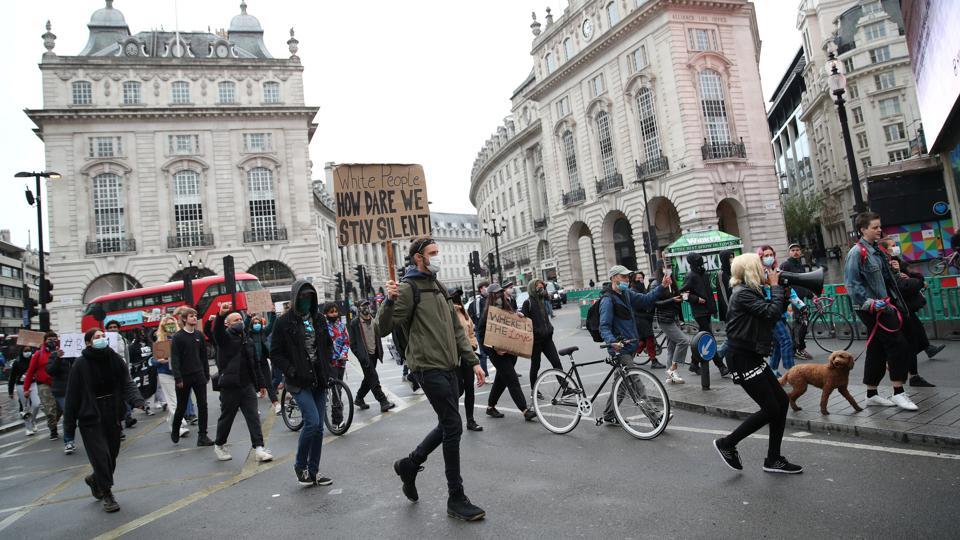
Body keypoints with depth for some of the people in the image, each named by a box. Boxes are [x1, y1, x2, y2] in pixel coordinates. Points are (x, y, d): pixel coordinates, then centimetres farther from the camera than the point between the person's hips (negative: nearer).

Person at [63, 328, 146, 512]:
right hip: (91, 418, -4)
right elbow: (73, 394, -6)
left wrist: (137, 400, -24)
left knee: (112, 454, 14)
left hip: (112, 415, 4)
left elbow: (127, 384, -6)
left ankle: (95, 480, 42)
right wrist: (69, 423, -5)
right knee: (101, 455, -7)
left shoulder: (115, 359, -1)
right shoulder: (81, 364, -10)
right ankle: (107, 494, 9)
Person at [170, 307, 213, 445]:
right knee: (181, 407, 9)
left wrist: (207, 374, 10)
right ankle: (175, 431, 34)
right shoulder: (178, 337, -8)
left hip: (199, 375, 4)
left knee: (202, 405, -1)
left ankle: (202, 435, 4)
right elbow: (174, 359, -10)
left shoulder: (199, 335, 5)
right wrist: (178, 378, -16)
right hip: (184, 377, -4)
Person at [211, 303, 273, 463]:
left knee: (253, 417, -3)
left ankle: (259, 449, -4)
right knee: (226, 418, 9)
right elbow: (217, 330, -26)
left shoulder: (248, 340, 16)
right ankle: (218, 446, 30)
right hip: (230, 385, -4)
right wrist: (221, 315, -45)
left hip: (248, 385, 4)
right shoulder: (225, 337, 0)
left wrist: (261, 384, 18)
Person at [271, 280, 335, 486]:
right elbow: (275, 354, -3)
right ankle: (300, 465, 9)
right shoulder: (284, 322, -5)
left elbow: (328, 344, 21)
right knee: (312, 422, -16)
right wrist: (291, 371, -14)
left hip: (319, 381, 5)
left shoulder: (318, 318, 9)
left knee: (318, 427, 7)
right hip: (299, 382, -5)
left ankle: (313, 472, 19)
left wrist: (327, 367, 8)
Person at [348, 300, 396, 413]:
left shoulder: (374, 320, 10)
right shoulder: (355, 323, -6)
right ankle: (383, 402, -8)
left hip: (374, 354, 6)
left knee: (369, 378, 15)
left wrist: (380, 352, 10)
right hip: (364, 356, -6)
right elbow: (352, 343, -6)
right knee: (373, 379, -9)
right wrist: (360, 356, -14)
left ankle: (359, 399, 32)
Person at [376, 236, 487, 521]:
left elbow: (456, 329, 19)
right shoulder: (408, 288, -9)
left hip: (449, 368, 8)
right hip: (429, 369, -8)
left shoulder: (439, 289, 17)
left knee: (448, 426, 15)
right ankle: (456, 500, 9)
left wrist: (473, 361, 13)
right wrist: (390, 301, -32)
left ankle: (409, 464, 35)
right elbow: (383, 329, -14)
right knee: (453, 428, -5)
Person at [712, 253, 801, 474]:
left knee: (782, 401, 9)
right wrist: (775, 286, -11)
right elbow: (772, 312, -24)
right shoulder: (743, 294, -16)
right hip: (741, 358, -10)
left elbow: (778, 313, 14)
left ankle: (773, 459, 19)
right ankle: (727, 444, 9)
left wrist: (778, 287, 5)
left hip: (753, 356, 10)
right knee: (771, 409, -6)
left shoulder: (753, 291, 13)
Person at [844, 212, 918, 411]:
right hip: (871, 310, -9)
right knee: (898, 344, -10)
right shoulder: (857, 253, -15)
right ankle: (898, 393, -1)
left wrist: (891, 302, 19)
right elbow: (852, 285, -19)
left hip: (882, 307, 9)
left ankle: (872, 394, 20)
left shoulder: (875, 250, 14)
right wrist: (871, 302, -25)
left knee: (877, 349, 12)